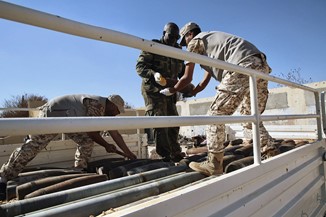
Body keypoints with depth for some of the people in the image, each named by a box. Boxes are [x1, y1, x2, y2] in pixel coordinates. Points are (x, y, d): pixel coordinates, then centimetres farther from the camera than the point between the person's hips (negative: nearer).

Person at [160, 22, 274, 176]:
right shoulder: (211, 40, 38)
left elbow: (187, 78, 13)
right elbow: (204, 82, 38)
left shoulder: (196, 41, 13)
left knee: (216, 114, -5)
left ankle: (214, 165, -3)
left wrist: (170, 91, 28)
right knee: (250, 117, 18)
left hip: (243, 67, -9)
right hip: (261, 67, 9)